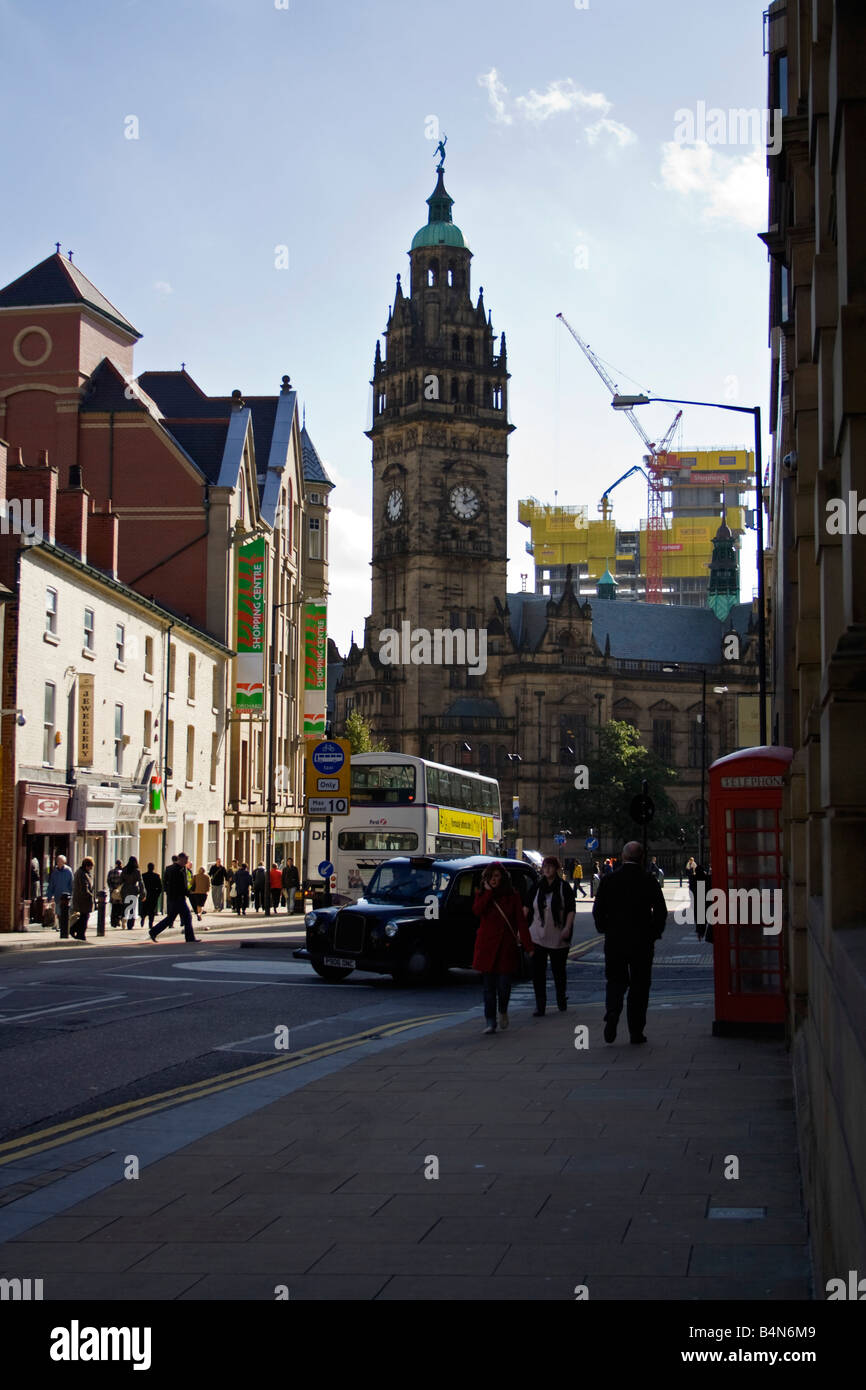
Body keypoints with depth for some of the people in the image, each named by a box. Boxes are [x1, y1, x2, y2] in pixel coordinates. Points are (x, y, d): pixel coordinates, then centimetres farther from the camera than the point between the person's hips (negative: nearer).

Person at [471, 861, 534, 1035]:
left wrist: (528, 946, -10)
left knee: (504, 984, -5)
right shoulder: (482, 895, 8)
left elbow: (521, 921, -2)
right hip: (487, 945, 1)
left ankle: (503, 1012, 23)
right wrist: (488, 891, -11)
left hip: (506, 945, -1)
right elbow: (477, 911, -14)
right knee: (489, 985, 0)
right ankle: (490, 1021, 5)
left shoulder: (512, 896, 3)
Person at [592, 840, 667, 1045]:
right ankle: (636, 1031, 8)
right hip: (642, 942, -1)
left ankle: (612, 1015, -11)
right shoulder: (649, 882, -6)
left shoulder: (608, 880, -2)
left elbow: (598, 911, -1)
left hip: (615, 941, 1)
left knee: (615, 981, 14)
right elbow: (661, 911, -5)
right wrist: (654, 933, 8)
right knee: (639, 985, 7)